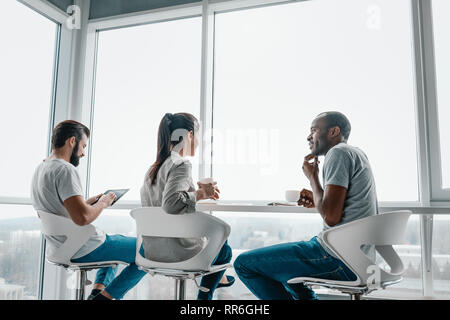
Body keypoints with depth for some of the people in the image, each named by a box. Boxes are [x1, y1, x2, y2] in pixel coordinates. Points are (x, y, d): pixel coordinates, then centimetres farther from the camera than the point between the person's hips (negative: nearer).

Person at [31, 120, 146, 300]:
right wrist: (103, 203, -15)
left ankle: (98, 290, 21)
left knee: (118, 239, 34)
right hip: (84, 250, -10)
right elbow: (83, 217, -33)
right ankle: (104, 296, 1)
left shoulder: (41, 169, 8)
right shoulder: (65, 170, -22)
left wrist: (92, 201, 12)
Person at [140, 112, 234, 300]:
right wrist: (199, 194, -17)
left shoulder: (153, 168, 7)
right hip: (177, 253, -8)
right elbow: (171, 204, -33)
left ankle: (217, 278, 49)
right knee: (224, 249, 21)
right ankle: (204, 296, 33)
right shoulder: (181, 165, -19)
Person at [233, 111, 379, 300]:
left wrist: (312, 177, -6)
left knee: (244, 263, -8)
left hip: (339, 259, -10)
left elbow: (330, 217, -19)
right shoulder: (356, 153, 19)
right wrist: (317, 201, 14)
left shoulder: (338, 152, -11)